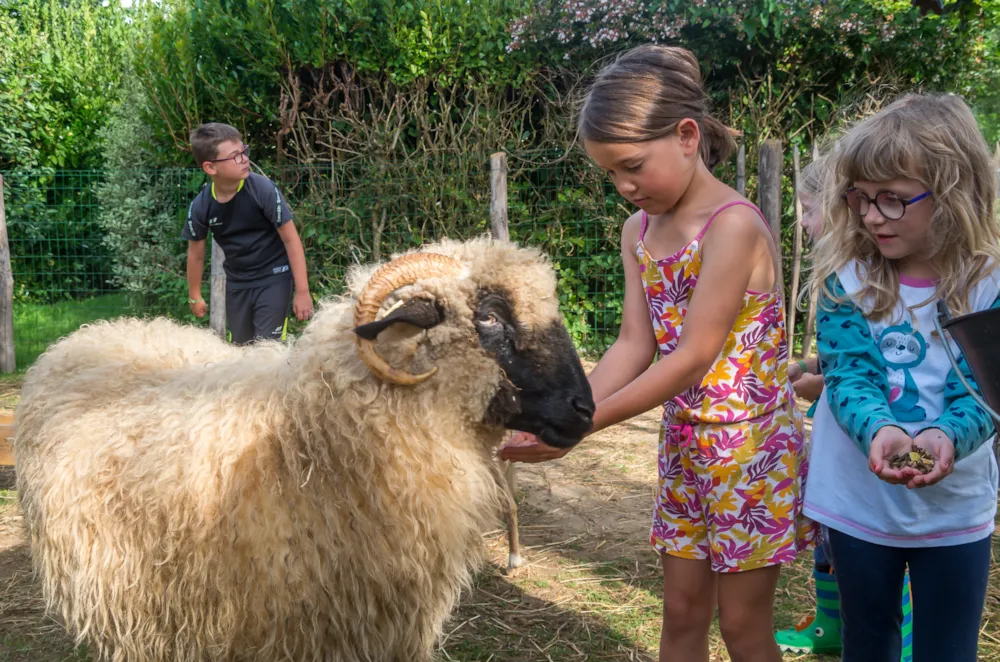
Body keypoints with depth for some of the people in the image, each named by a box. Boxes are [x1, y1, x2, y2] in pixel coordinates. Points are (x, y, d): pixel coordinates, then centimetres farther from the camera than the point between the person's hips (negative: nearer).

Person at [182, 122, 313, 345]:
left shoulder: (263, 189, -22)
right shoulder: (201, 206, -14)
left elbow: (291, 239, -16)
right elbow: (196, 253, 3)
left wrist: (302, 291, -16)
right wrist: (195, 296, 15)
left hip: (273, 278, -4)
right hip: (237, 282, 4)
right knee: (238, 346, 14)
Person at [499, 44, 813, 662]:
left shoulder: (734, 225, -22)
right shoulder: (640, 231, 2)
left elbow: (692, 358, -25)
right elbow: (634, 345, 0)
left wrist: (581, 426, -25)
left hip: (750, 446, -7)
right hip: (683, 444, 7)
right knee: (682, 610, 16)